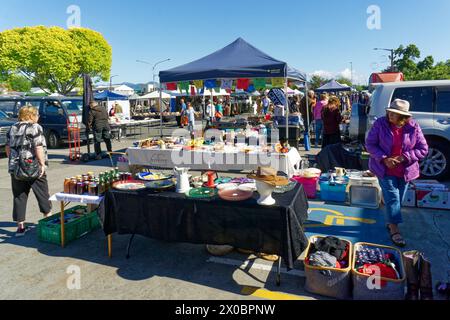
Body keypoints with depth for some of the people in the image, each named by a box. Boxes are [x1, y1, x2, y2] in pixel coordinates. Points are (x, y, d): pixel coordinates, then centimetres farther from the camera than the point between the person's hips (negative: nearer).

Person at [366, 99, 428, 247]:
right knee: (392, 198, -7)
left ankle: (390, 222, 34)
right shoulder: (380, 124, -11)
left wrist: (404, 157, -17)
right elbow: (370, 144, -7)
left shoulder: (413, 127, -7)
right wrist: (384, 159, -18)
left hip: (405, 171, 3)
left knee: (398, 199, 14)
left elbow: (423, 149, -3)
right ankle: (394, 230, 1)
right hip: (385, 169, -3)